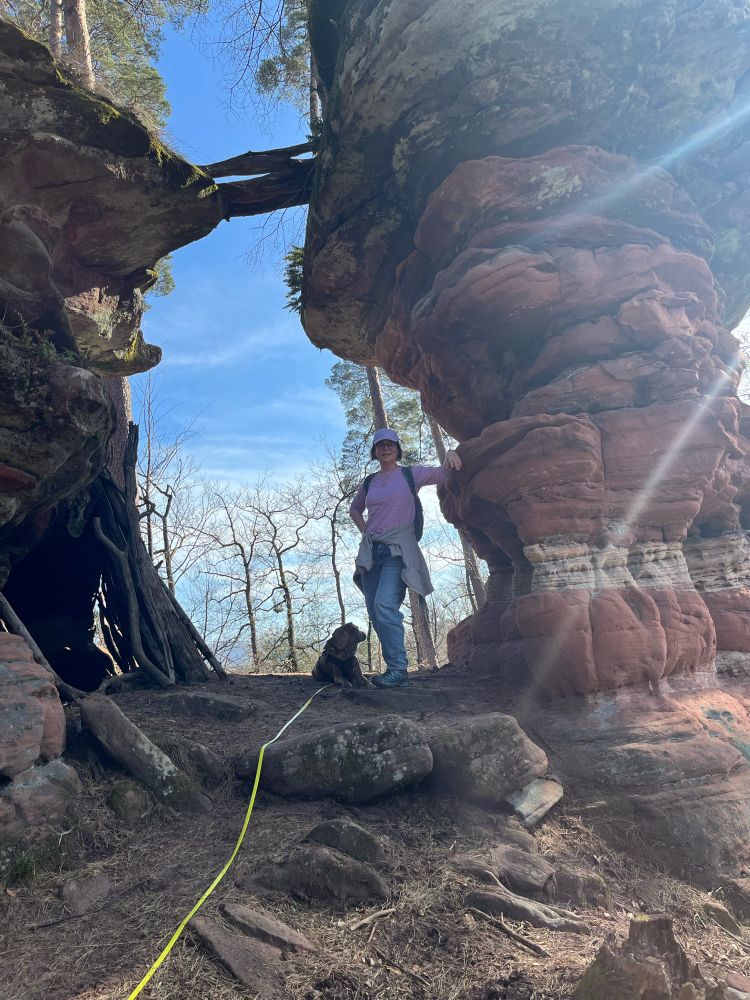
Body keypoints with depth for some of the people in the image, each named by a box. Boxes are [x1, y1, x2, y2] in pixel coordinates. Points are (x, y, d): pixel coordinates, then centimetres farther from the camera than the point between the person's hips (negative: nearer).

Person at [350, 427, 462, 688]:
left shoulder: (410, 475, 4)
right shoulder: (369, 483, 16)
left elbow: (444, 473, -5)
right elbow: (354, 509, 32)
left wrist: (449, 455, -26)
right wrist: (366, 531, 16)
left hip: (398, 549, -5)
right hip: (371, 550, 6)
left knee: (385, 604, -23)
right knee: (375, 611, 4)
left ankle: (398, 669, -17)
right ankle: (395, 667, 14)